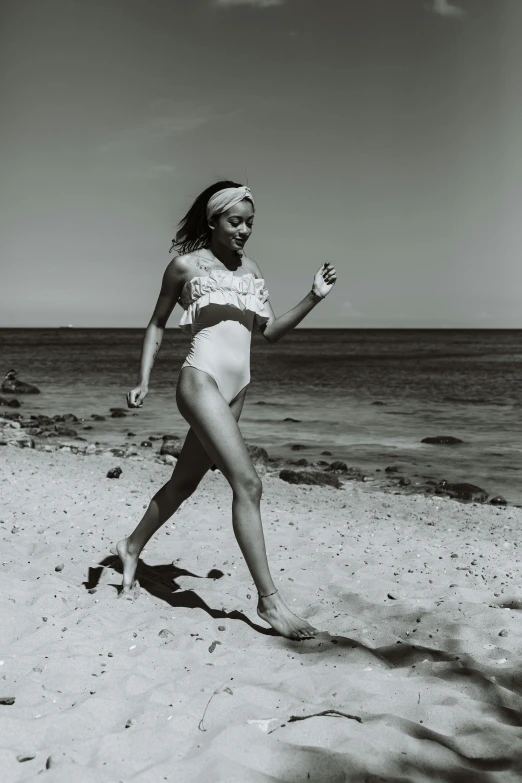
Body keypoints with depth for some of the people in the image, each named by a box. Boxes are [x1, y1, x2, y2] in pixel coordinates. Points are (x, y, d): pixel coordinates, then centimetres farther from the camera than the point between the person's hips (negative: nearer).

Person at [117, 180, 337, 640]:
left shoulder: (252, 270, 15)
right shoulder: (186, 265, 1)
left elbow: (271, 331, 15)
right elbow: (158, 324, 10)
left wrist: (313, 298, 2)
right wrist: (144, 381, 4)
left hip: (236, 392, 7)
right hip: (201, 381, -7)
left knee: (185, 483, 18)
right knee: (247, 483, -17)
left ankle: (132, 547, 41)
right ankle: (269, 599, -11)